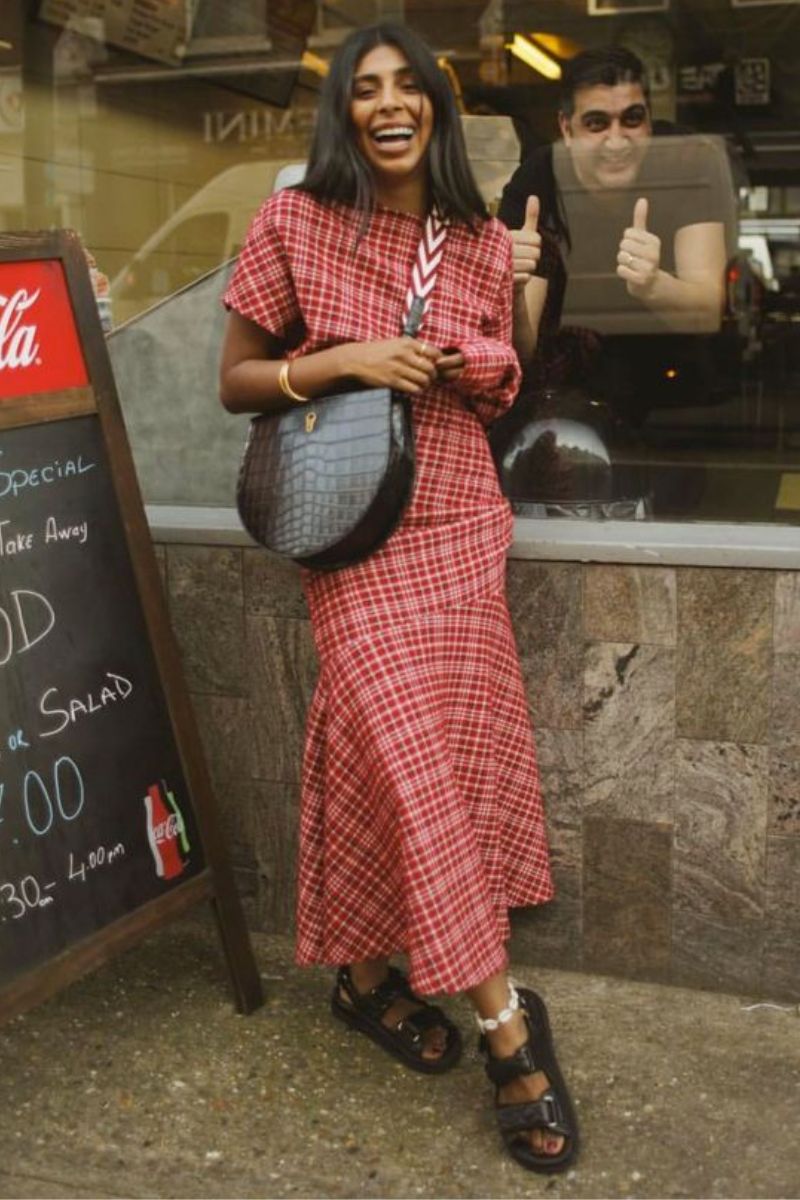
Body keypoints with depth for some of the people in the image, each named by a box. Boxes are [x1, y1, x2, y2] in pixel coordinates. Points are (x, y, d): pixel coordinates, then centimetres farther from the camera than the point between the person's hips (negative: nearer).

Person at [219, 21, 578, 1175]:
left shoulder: (486, 242, 8)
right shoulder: (294, 224, -2)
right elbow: (235, 382, 1)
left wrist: (490, 372, -5)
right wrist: (341, 361, -14)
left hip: (461, 525, 4)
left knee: (458, 746, 2)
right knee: (407, 752, -13)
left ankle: (367, 971, 24)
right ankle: (508, 1027, -3)